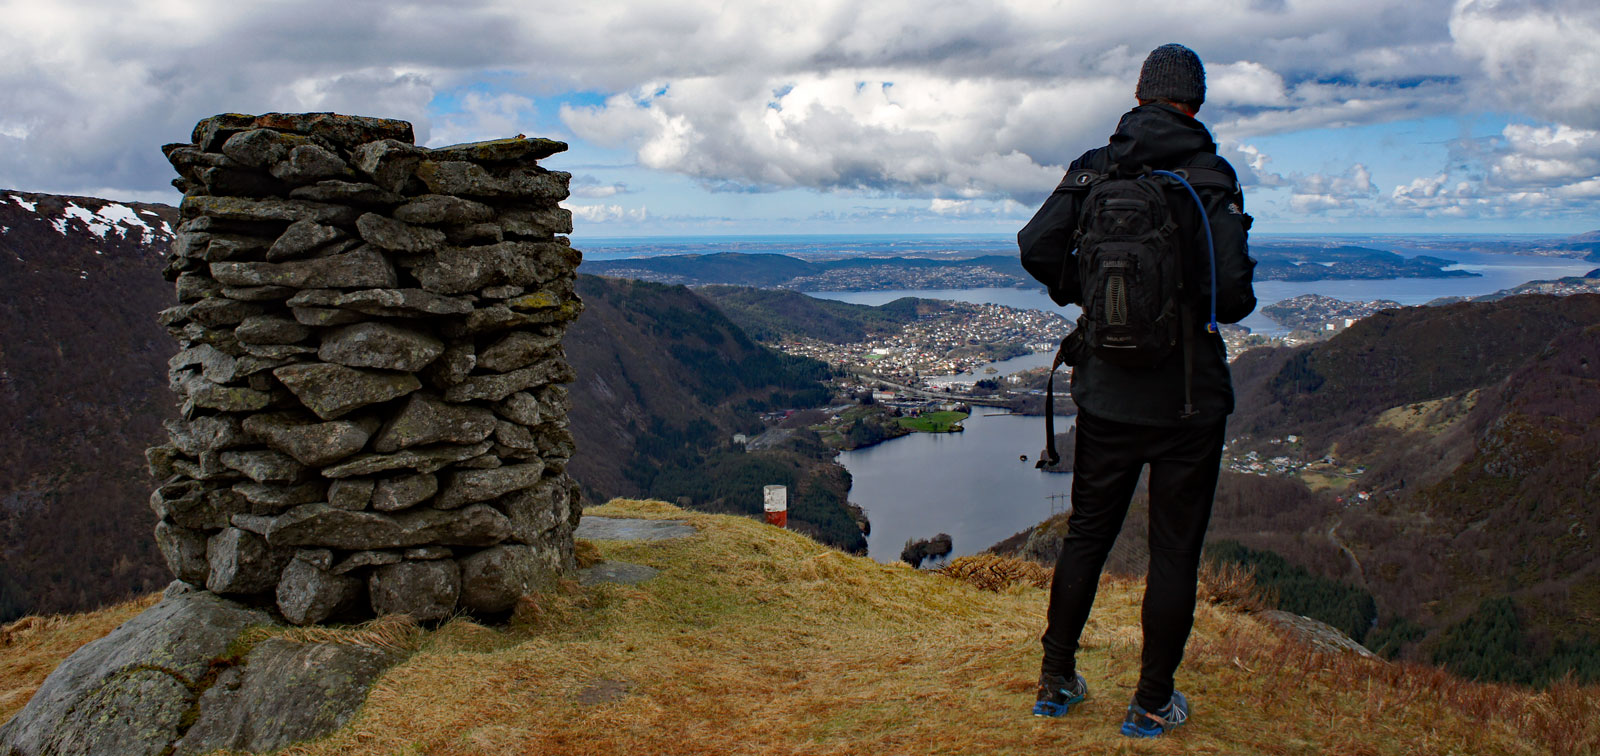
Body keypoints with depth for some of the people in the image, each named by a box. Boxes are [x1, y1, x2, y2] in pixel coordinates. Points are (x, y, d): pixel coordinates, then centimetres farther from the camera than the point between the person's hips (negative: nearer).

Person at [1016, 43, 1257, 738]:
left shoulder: (1094, 168, 1)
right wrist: (1234, 304, 6)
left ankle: (1056, 681, 25)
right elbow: (1232, 292, -18)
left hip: (1107, 391, 3)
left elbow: (1037, 245, -11)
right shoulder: (1211, 178, -10)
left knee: (1086, 534, 16)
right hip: (1189, 399, -3)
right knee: (1174, 550, 8)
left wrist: (1082, 293, 7)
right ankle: (1152, 705, 18)